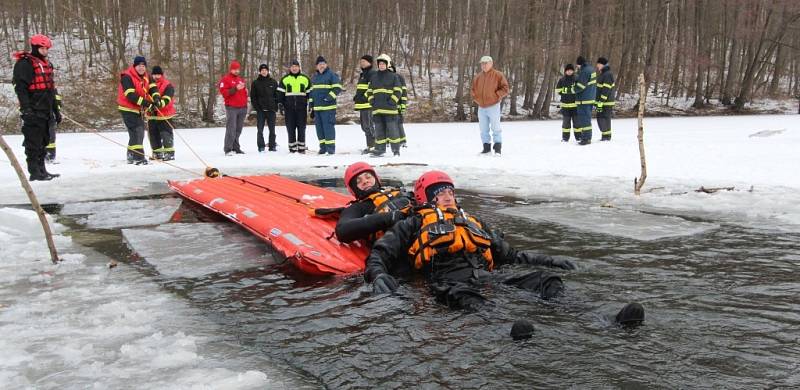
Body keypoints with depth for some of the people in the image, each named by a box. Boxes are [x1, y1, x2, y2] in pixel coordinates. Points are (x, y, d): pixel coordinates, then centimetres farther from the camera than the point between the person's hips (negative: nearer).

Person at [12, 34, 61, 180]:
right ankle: (35, 172, -3)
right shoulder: (24, 64, -8)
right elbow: (21, 88, -16)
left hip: (46, 111, 9)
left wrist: (56, 110, 23)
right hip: (33, 112, -9)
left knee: (43, 141, 14)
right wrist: (26, 108, -24)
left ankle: (41, 170, 22)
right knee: (34, 142, -6)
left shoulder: (46, 64, 19)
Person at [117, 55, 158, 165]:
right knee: (136, 131, -18)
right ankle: (138, 156, -20)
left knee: (139, 132, 18)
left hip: (139, 109, 9)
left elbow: (153, 87, 0)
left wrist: (156, 98, -21)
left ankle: (131, 156, 32)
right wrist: (144, 102, -35)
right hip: (128, 109, -9)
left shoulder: (145, 77, 7)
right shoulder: (127, 77, -19)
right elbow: (130, 95, -27)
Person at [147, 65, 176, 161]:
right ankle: (157, 153, 23)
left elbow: (167, 98, -20)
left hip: (164, 114, -6)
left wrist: (160, 103, -37)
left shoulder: (168, 86, -7)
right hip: (152, 114, 6)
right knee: (153, 134, 11)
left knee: (166, 133, -10)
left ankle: (169, 153, -4)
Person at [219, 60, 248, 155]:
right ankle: (228, 149, -12)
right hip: (231, 108, -6)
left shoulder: (241, 80, 19)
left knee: (238, 129, 8)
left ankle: (236, 148, 14)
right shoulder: (225, 79, -1)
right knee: (231, 128, -13)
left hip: (242, 108, 6)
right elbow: (224, 92, -12)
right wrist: (235, 89, -21)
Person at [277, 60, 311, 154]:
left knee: (301, 128, -1)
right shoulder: (284, 79, 8)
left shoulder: (305, 79, 9)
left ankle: (301, 147, 5)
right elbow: (280, 93, 9)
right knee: (290, 128, 1)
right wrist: (280, 105, 1)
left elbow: (309, 93, 13)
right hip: (289, 108, 0)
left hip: (301, 108, 0)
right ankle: (292, 148, 7)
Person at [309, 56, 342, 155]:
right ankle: (323, 147, 15)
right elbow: (312, 92, 24)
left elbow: (338, 88, -9)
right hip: (317, 107, 7)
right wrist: (311, 107, 21)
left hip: (328, 107, -7)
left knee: (328, 127, -10)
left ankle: (330, 148, -7)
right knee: (319, 127, 8)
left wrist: (329, 97, -19)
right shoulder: (314, 77, 20)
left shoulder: (331, 75, -2)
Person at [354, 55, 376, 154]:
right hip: (362, 105, 10)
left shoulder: (372, 73, -8)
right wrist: (357, 97, 17)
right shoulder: (362, 74, 23)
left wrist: (365, 97, -21)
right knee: (365, 126, 14)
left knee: (369, 126, -11)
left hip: (368, 104, -10)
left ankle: (372, 146, -8)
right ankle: (369, 146, 21)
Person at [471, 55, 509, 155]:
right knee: (484, 129, 9)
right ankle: (486, 148, 18)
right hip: (481, 107, 5)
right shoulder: (478, 76, 11)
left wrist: (496, 96, -14)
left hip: (493, 106, -5)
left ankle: (498, 148, 2)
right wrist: (475, 97, 8)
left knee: (495, 128, -4)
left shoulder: (497, 75, -4)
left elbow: (505, 88, -7)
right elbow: (473, 89, 23)